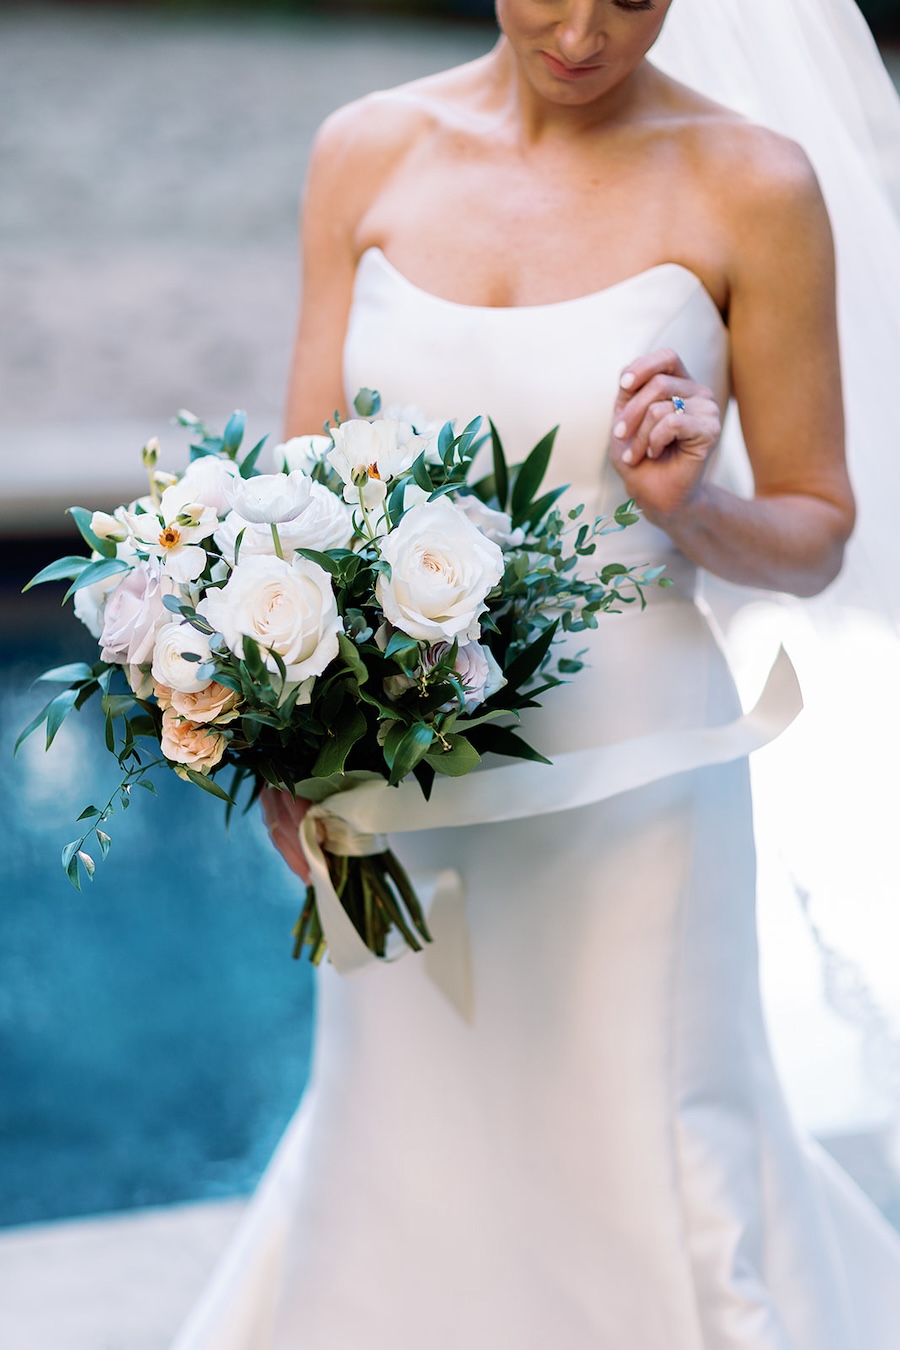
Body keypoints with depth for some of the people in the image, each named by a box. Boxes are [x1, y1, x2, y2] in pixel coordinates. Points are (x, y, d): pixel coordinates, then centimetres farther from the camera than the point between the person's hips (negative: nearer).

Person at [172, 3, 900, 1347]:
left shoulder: (749, 186, -8)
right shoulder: (368, 152, 1)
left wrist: (690, 508, -21)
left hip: (626, 759, -3)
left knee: (635, 1166, 9)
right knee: (403, 1141, 18)